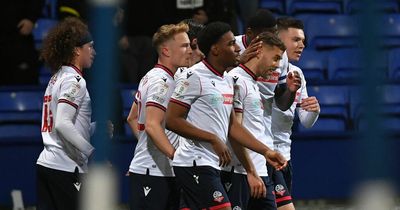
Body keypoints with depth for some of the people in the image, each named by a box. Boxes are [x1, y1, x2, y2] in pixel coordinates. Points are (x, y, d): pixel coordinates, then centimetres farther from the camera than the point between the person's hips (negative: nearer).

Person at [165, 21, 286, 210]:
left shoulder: (227, 81, 16)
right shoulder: (194, 77, -12)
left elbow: (232, 126, 20)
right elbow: (172, 120, -15)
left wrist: (266, 151, 13)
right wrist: (213, 139, -16)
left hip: (211, 165, 9)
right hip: (195, 164, -9)